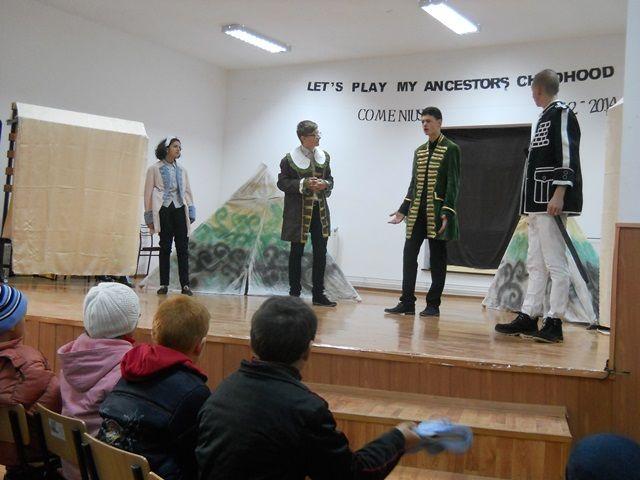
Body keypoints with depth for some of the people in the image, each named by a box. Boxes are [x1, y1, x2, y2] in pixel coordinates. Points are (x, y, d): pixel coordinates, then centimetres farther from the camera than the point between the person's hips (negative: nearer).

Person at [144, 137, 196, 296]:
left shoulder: (181, 170, 16)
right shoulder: (154, 169, 4)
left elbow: (187, 191, 16)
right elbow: (148, 193, 4)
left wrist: (191, 212, 8)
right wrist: (149, 216, 0)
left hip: (180, 209, 3)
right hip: (163, 210, -3)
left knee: (183, 247, -2)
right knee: (165, 247, 1)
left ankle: (185, 284, -1)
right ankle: (164, 284, 9)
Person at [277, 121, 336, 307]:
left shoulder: (324, 156, 6)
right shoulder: (290, 159, -8)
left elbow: (330, 179, 14)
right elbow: (282, 182, -7)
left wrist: (325, 184, -9)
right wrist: (304, 184, -19)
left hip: (320, 209, 4)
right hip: (298, 210, -4)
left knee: (321, 253, 2)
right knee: (297, 252, 7)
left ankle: (319, 294, 10)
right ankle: (294, 292, 19)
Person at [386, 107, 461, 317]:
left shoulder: (451, 149, -2)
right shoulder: (419, 151, 16)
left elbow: (453, 184, -9)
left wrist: (447, 212, -18)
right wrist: (403, 210, 12)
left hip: (437, 212, -6)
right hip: (417, 213, 6)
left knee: (437, 259, 2)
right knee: (409, 256, 2)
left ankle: (433, 304, 9)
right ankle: (407, 302, 7)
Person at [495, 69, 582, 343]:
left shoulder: (561, 113, -6)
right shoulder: (545, 117, 22)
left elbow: (567, 156, -15)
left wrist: (559, 194, -23)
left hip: (552, 202, -10)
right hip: (537, 203, 10)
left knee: (555, 263, -7)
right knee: (535, 264, 11)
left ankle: (554, 323, -3)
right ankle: (528, 318, 16)